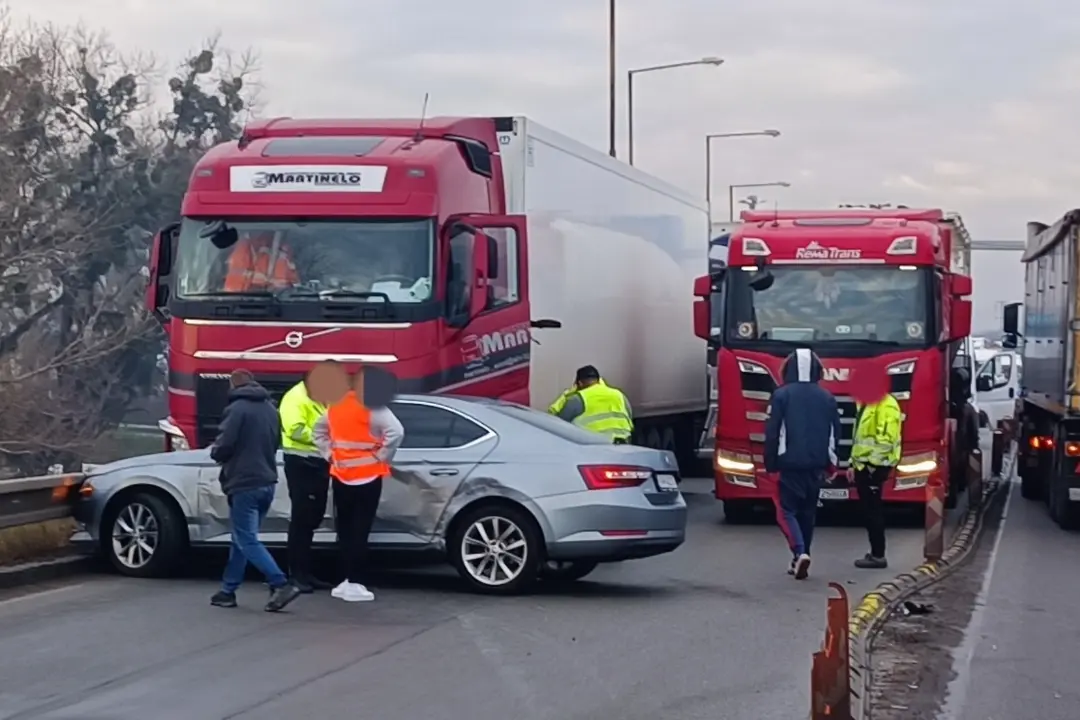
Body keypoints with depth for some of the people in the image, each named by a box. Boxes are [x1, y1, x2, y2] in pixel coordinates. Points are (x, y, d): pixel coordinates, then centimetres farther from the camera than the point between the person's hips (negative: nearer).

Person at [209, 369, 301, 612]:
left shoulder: (236, 409, -13)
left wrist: (215, 452, 6)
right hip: (267, 482, 8)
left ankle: (281, 585, -17)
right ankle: (228, 590, 19)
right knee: (241, 538, 15)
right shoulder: (270, 409, 11)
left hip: (244, 484, -8)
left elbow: (224, 446, -16)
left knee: (247, 540, -6)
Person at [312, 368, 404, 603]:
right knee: (360, 531, -4)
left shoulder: (336, 406, 9)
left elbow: (318, 431, 20)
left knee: (345, 530, 13)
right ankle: (355, 584, -5)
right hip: (367, 477, -6)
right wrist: (382, 457, -14)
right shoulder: (374, 408, -13)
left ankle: (346, 581, 16)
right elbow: (396, 432, -26)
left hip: (341, 476, 6)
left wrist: (330, 454, 13)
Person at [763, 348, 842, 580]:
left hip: (790, 463, -4)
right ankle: (799, 560, 16)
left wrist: (770, 463, 0)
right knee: (808, 511, 13)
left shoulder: (782, 395, -7)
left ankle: (800, 552, -21)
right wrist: (831, 464, 18)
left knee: (787, 510, 0)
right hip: (817, 465, 4)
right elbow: (835, 433, 10)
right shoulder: (827, 398, 6)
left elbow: (772, 432, -8)